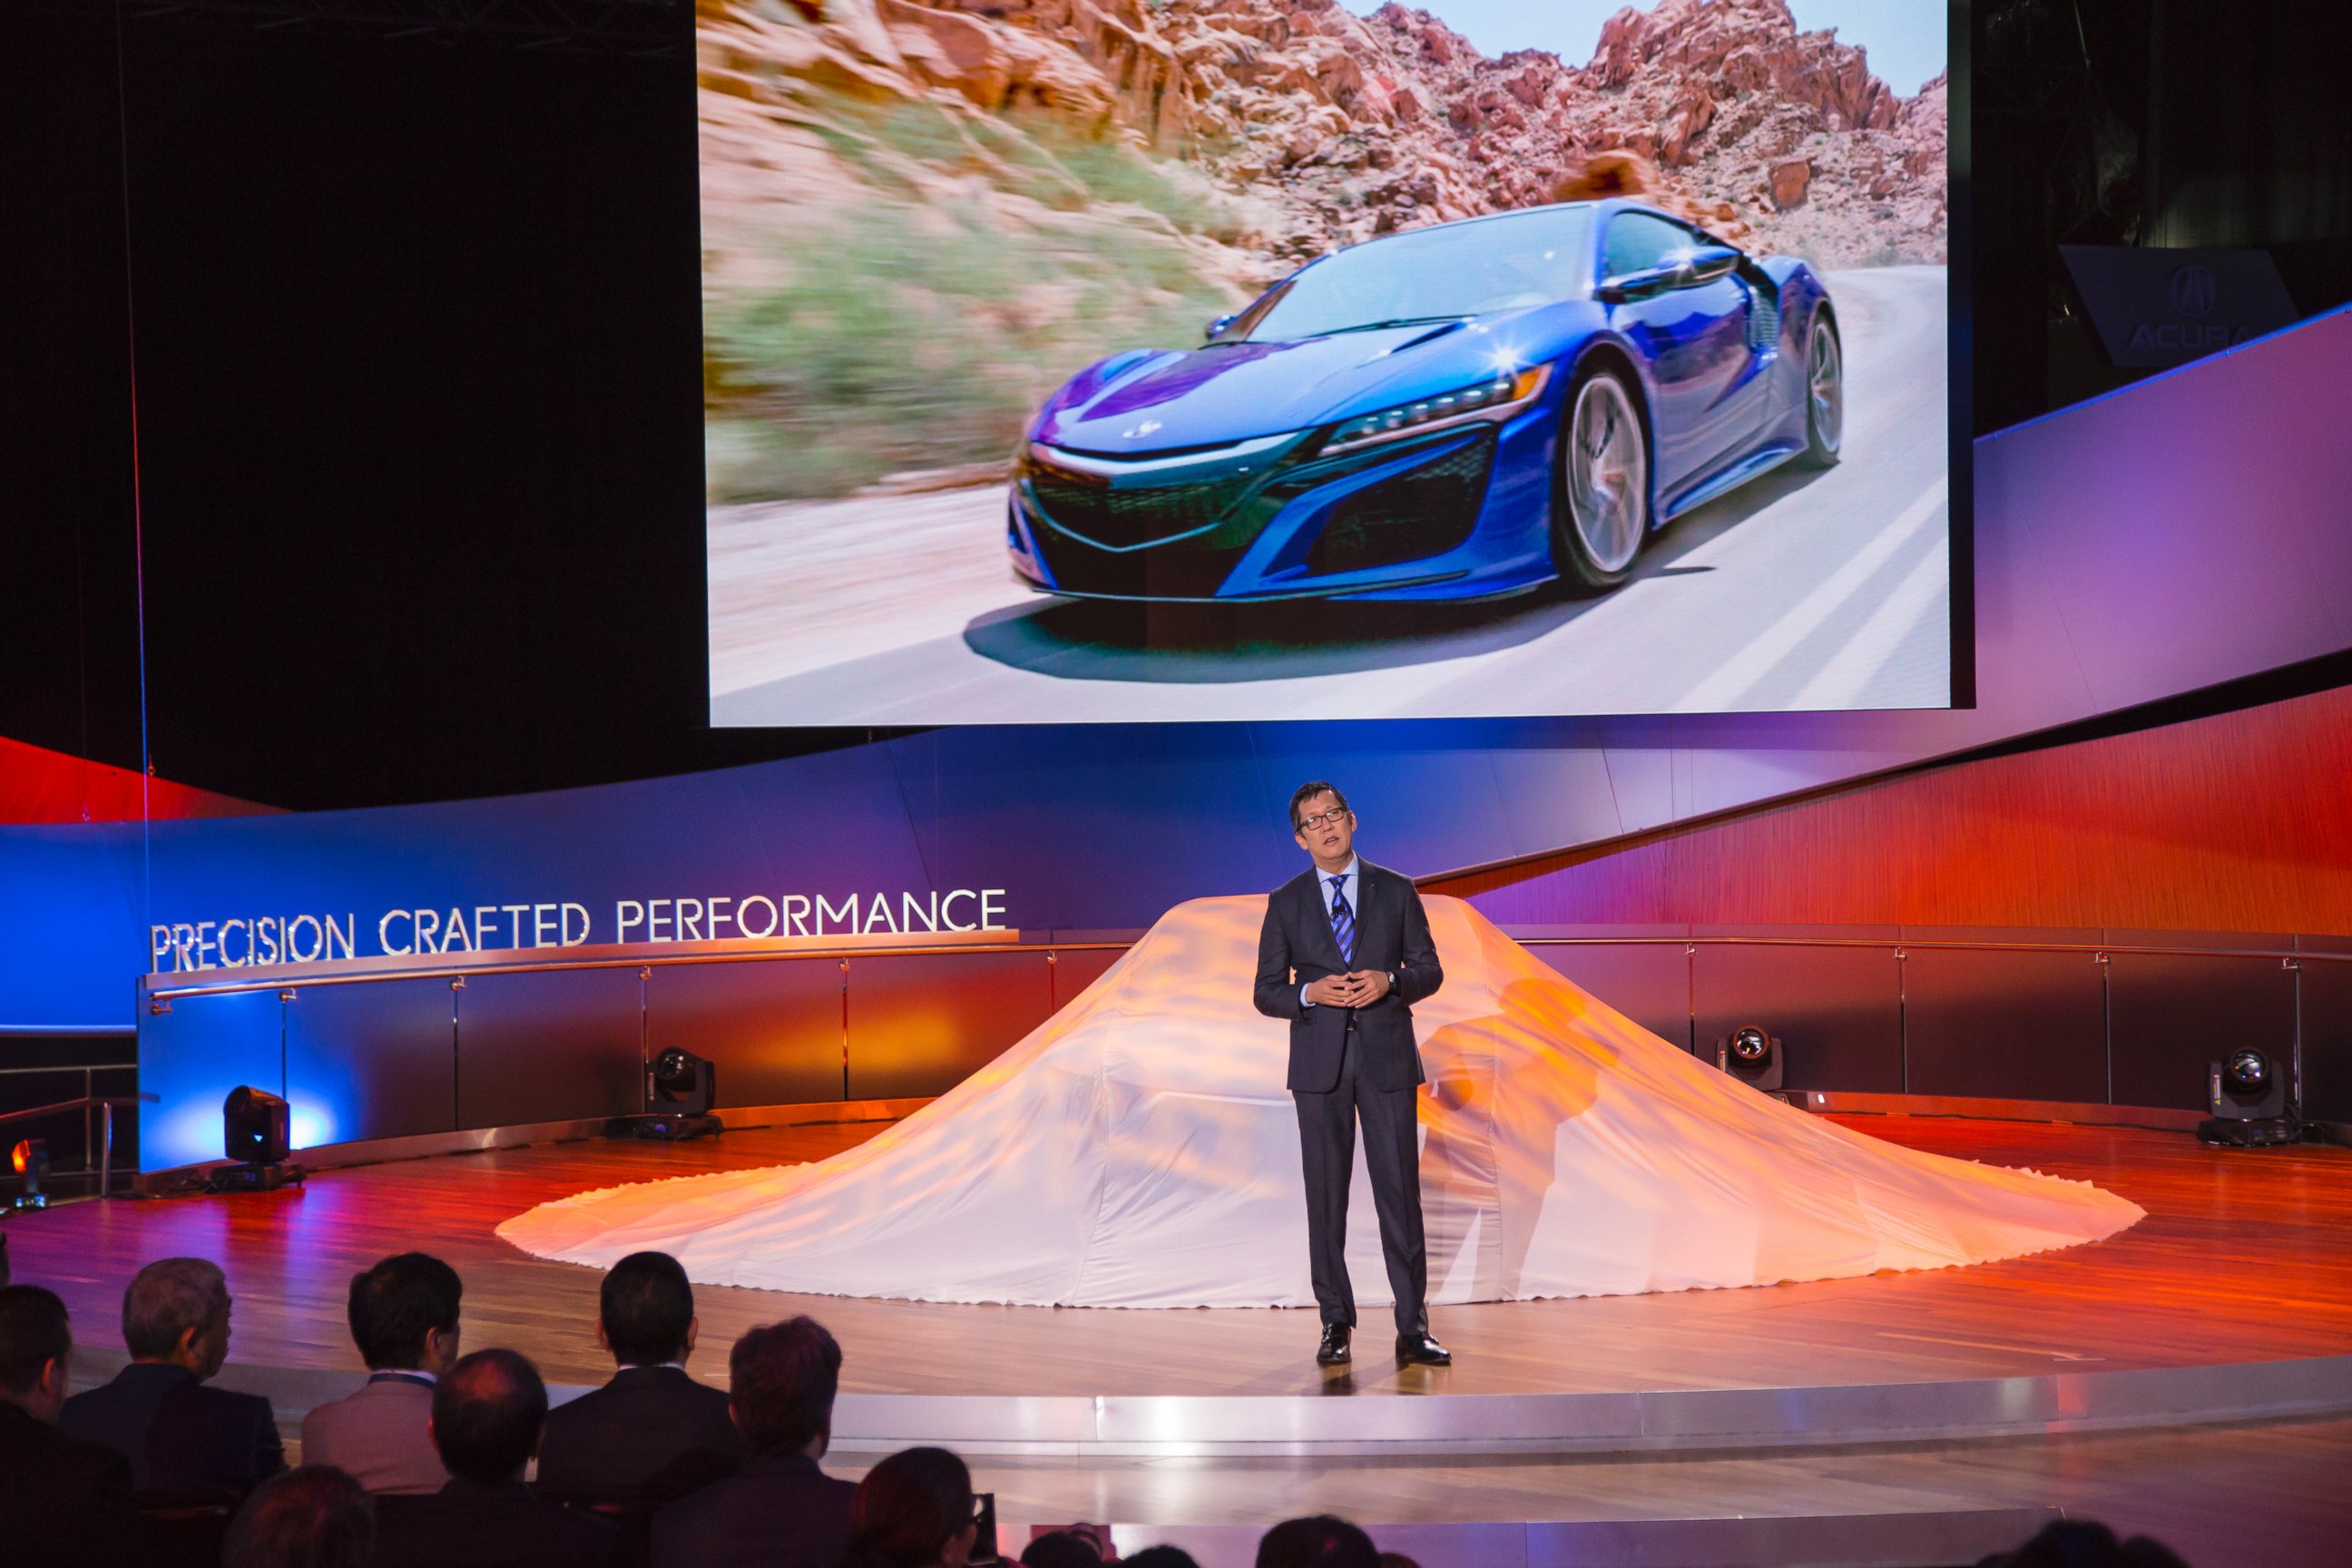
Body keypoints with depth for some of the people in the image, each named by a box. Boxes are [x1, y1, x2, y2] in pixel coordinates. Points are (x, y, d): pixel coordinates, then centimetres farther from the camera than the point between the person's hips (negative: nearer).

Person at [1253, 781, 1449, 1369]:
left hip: (1387, 1058, 0)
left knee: (1400, 1190, -3)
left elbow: (1430, 969, 8)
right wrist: (1311, 993, -14)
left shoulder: (1396, 891, 7)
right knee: (1326, 1195, 2)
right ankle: (1336, 1325, 8)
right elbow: (1267, 992, 6)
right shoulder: (1286, 902, 6)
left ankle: (1413, 1327, -1)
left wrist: (1390, 981, -13)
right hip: (1320, 1065, 0)